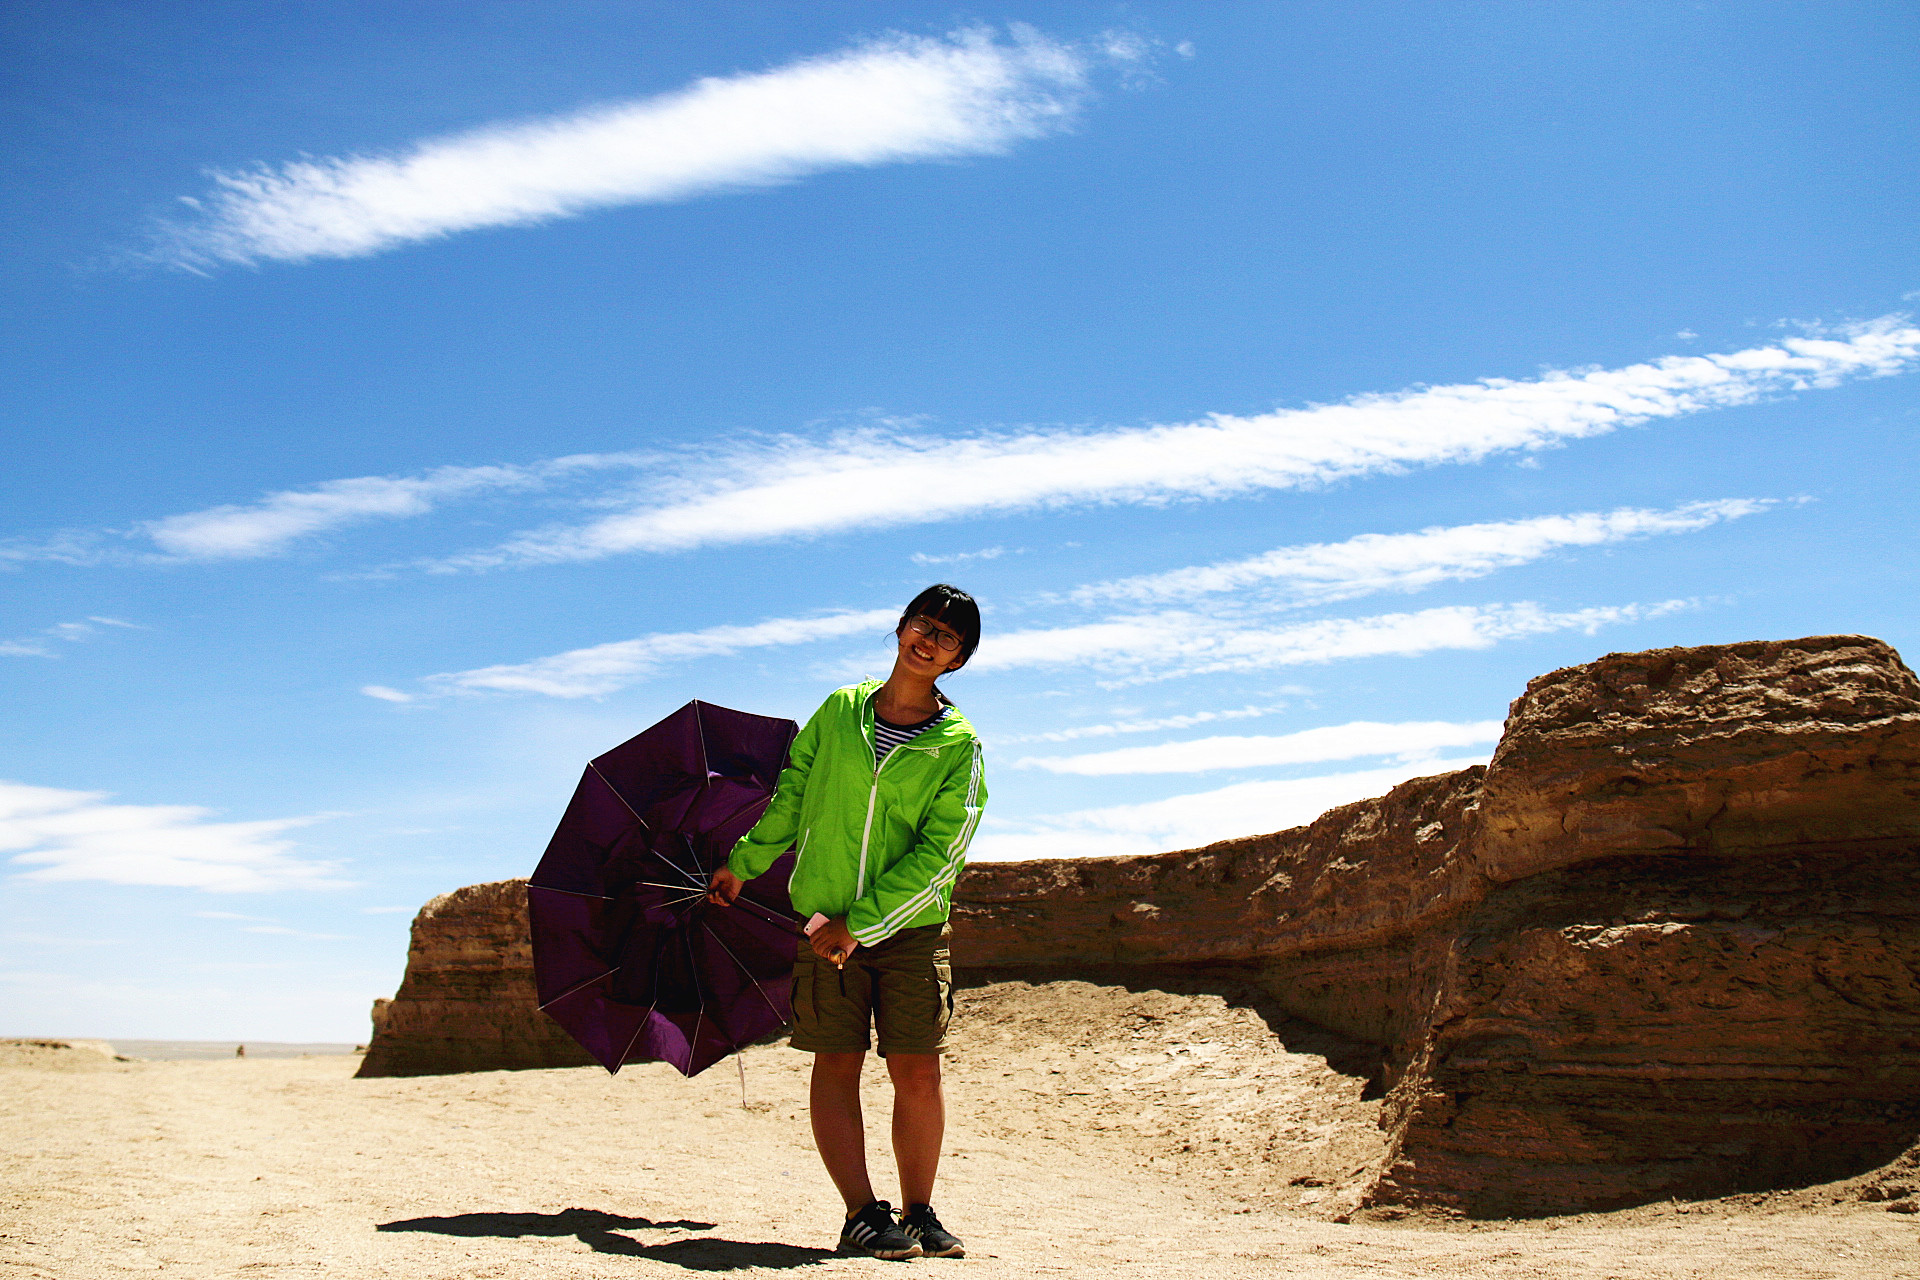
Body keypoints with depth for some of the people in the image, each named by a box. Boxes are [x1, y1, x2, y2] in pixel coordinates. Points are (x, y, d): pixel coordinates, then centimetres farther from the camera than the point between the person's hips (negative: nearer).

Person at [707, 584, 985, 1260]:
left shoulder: (959, 743, -3)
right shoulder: (839, 709, 4)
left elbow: (943, 850, -10)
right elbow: (792, 794, 18)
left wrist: (861, 924, -15)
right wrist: (743, 863, 22)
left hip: (912, 925, -1)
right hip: (825, 919, 2)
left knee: (918, 1070, -2)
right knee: (837, 1064, -1)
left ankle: (918, 1215, 11)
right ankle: (862, 1214, 6)